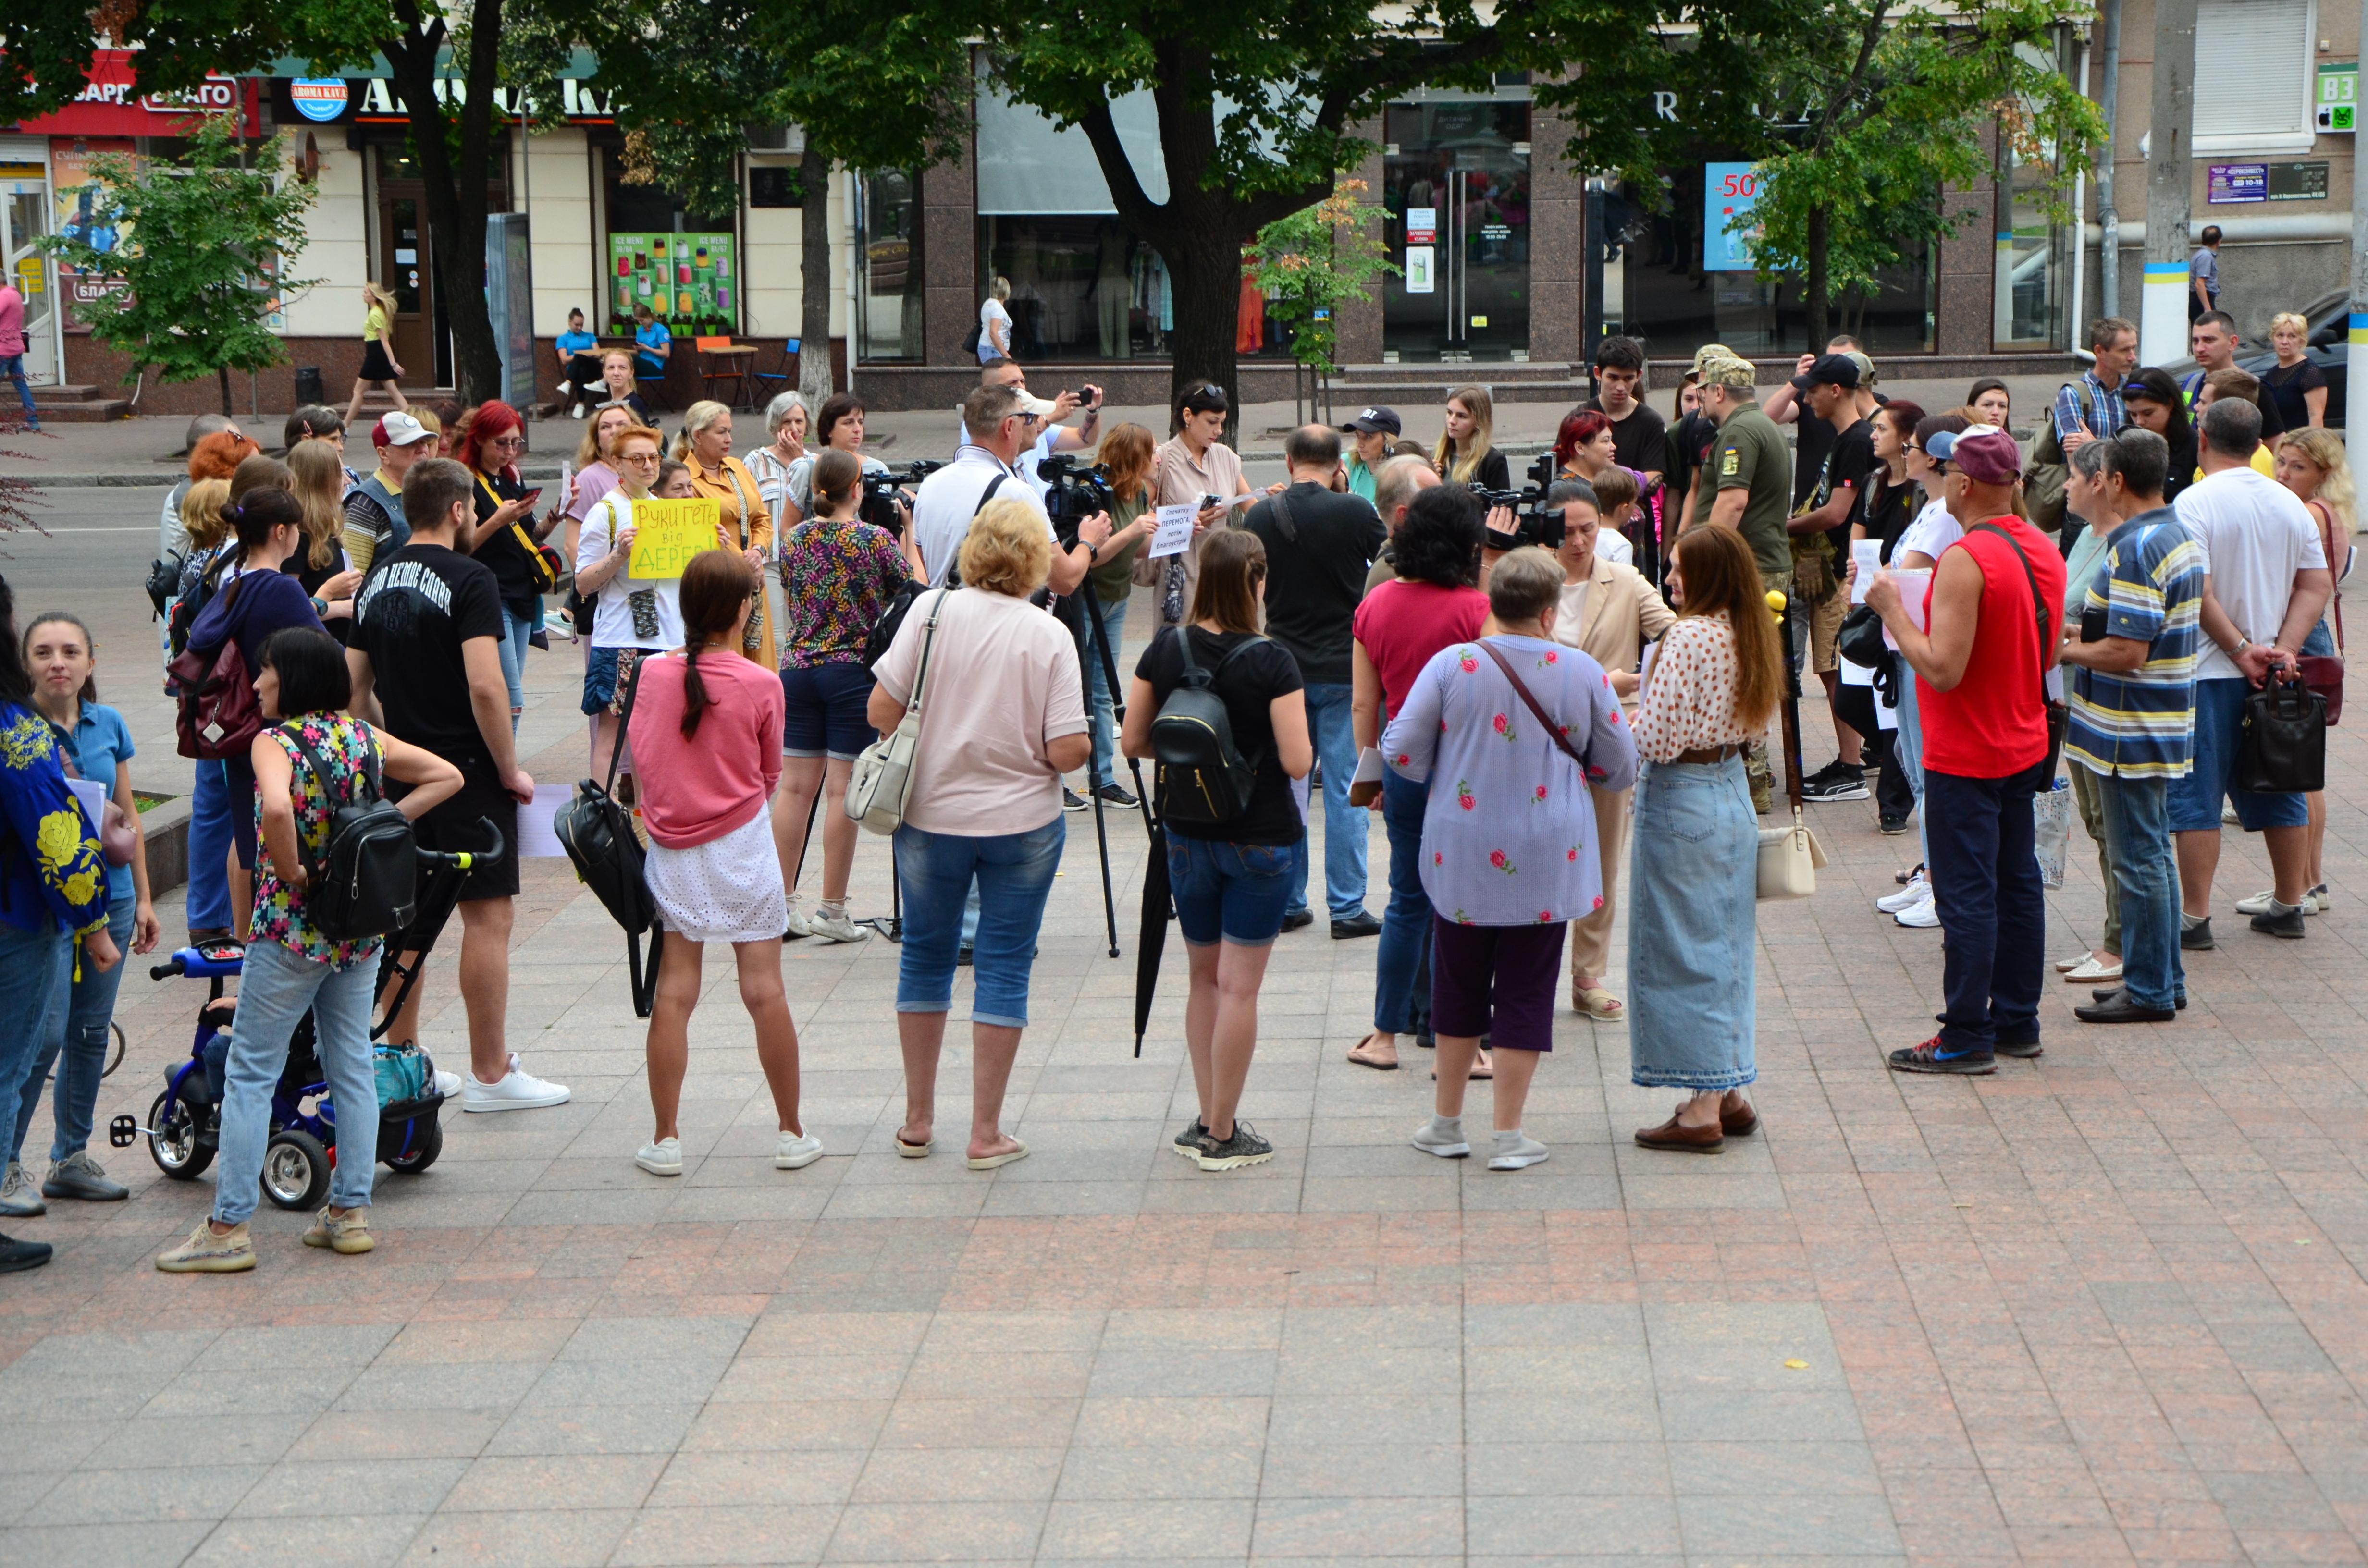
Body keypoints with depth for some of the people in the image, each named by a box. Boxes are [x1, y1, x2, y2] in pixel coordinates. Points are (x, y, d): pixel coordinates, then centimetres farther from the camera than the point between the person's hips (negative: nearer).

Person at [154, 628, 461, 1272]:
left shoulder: (275, 742, -13)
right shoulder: (362, 737, 5)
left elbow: (277, 810, -33)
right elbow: (446, 776, 10)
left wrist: (292, 872, -18)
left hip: (292, 925, -6)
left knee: (250, 1074, 1)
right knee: (352, 1067, 14)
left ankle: (229, 1227, 1)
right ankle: (351, 1212, 16)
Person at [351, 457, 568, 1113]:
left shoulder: (376, 582, 10)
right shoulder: (469, 579, -13)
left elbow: (355, 685, 13)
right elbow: (485, 687, -22)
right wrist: (510, 768, -12)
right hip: (467, 774, -8)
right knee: (487, 916, -2)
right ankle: (490, 1074, 0)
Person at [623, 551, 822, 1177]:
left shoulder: (654, 674, -4)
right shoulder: (761, 686, -10)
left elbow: (639, 756, 7)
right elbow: (770, 774, 1)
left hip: (673, 849, 2)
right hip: (743, 844, -2)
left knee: (674, 993, 5)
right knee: (765, 990, 2)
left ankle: (665, 1139, 7)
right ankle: (792, 1135, 10)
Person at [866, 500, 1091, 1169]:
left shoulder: (932, 611, -8)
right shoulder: (1050, 636, -11)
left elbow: (880, 711, -8)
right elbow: (1067, 752, -15)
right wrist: (1085, 742, 8)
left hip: (931, 818, 2)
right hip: (1023, 823, -2)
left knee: (925, 957, 16)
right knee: (1003, 968, 6)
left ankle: (918, 1120, 24)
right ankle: (986, 1134, 8)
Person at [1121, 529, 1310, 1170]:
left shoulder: (1165, 650, -4)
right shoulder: (1271, 662, -17)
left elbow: (1134, 743, 1)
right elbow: (1297, 761, -19)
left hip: (1188, 837, 4)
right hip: (1260, 840, -4)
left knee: (1204, 977, 17)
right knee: (1240, 985, 1)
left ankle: (1206, 1121, 19)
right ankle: (1223, 1134, 5)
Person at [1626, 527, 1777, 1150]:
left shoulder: (1687, 638, -19)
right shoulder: (1750, 636, 6)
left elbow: (1657, 740, -20)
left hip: (1681, 802, -8)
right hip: (1732, 790, 8)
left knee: (1682, 953, -1)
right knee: (1726, 948, 15)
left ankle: (1701, 1110, 1)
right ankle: (1729, 1094, 21)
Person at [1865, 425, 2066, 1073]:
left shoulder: (1965, 560, -22)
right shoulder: (2044, 550, 6)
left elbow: (1943, 669, -26)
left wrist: (1894, 611, -14)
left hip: (1965, 757, -9)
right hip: (2026, 746, 9)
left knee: (1966, 896, -4)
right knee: (2017, 882, 15)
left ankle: (1968, 1038, 0)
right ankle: (2017, 1020, 22)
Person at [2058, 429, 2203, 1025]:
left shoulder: (2134, 550, -21)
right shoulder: (2181, 537, 11)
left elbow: (2126, 653, -26)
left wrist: (2063, 652, -12)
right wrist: (2085, 631, 16)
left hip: (2129, 735, -10)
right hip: (2165, 725, 10)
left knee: (2137, 859, -2)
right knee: (2154, 853, 17)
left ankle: (2148, 991, 4)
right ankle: (2163, 980, 24)